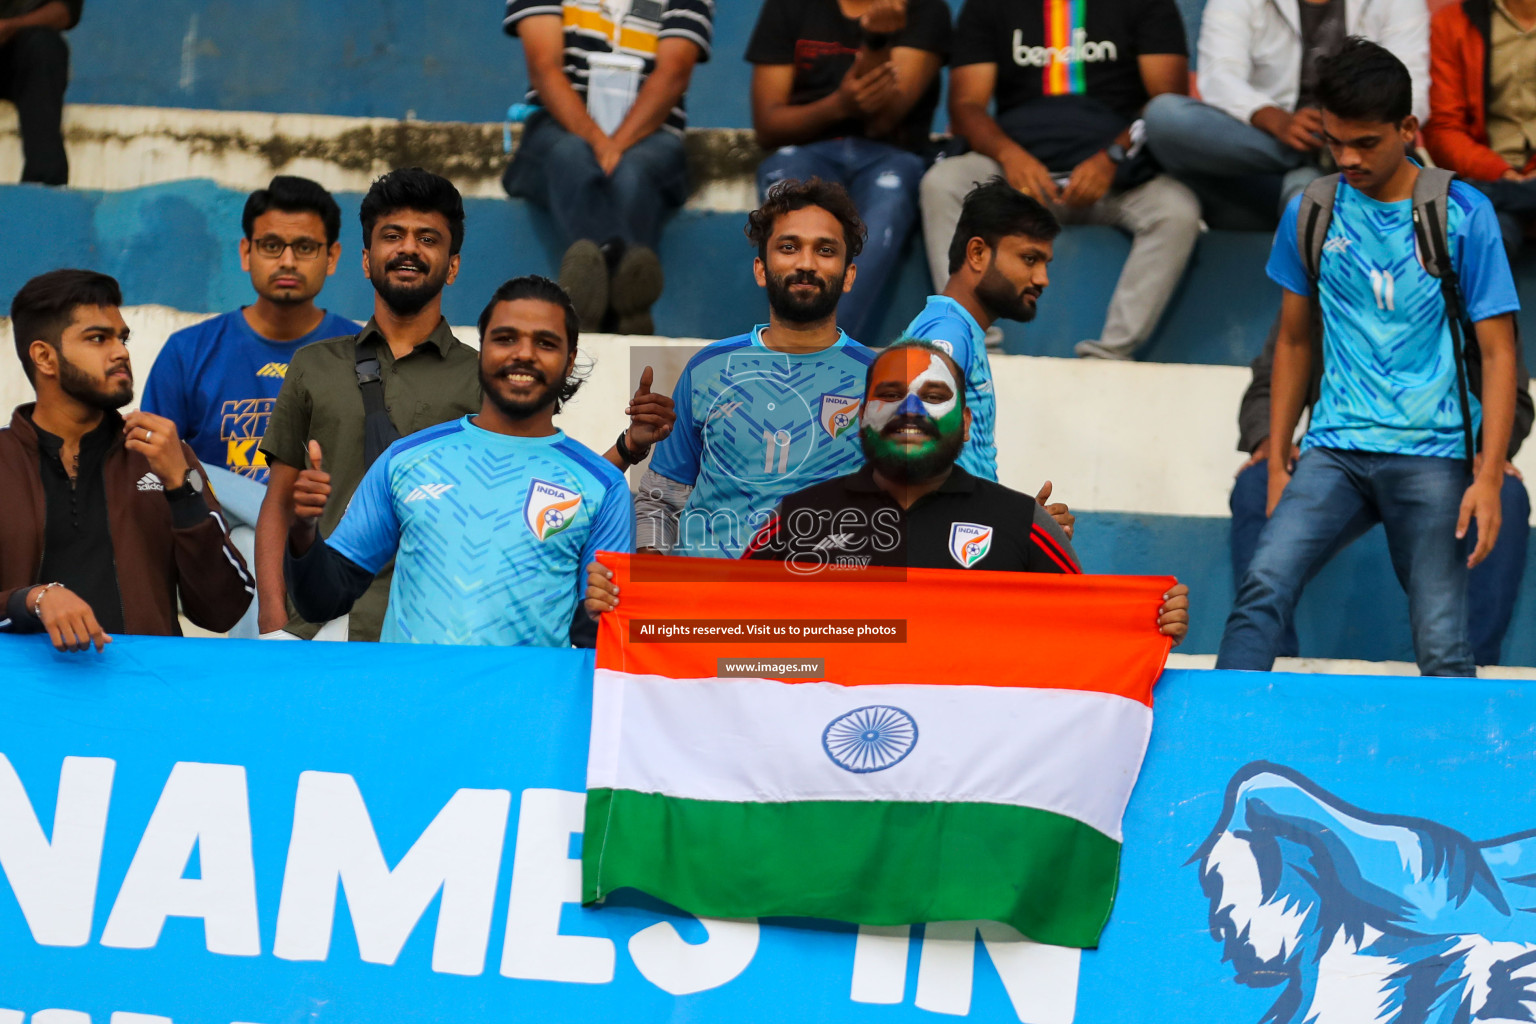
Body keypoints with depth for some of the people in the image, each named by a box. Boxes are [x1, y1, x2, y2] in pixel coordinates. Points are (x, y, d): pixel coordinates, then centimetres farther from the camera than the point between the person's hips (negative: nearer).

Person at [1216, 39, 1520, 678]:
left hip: (1432, 456, -2)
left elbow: (1497, 353, 1)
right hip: (1335, 450, 2)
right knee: (1265, 584, -20)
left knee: (1441, 643, -7)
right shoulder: (1310, 214, 8)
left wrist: (1489, 478, -8)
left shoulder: (1463, 216, 0)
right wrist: (1277, 464, 16)